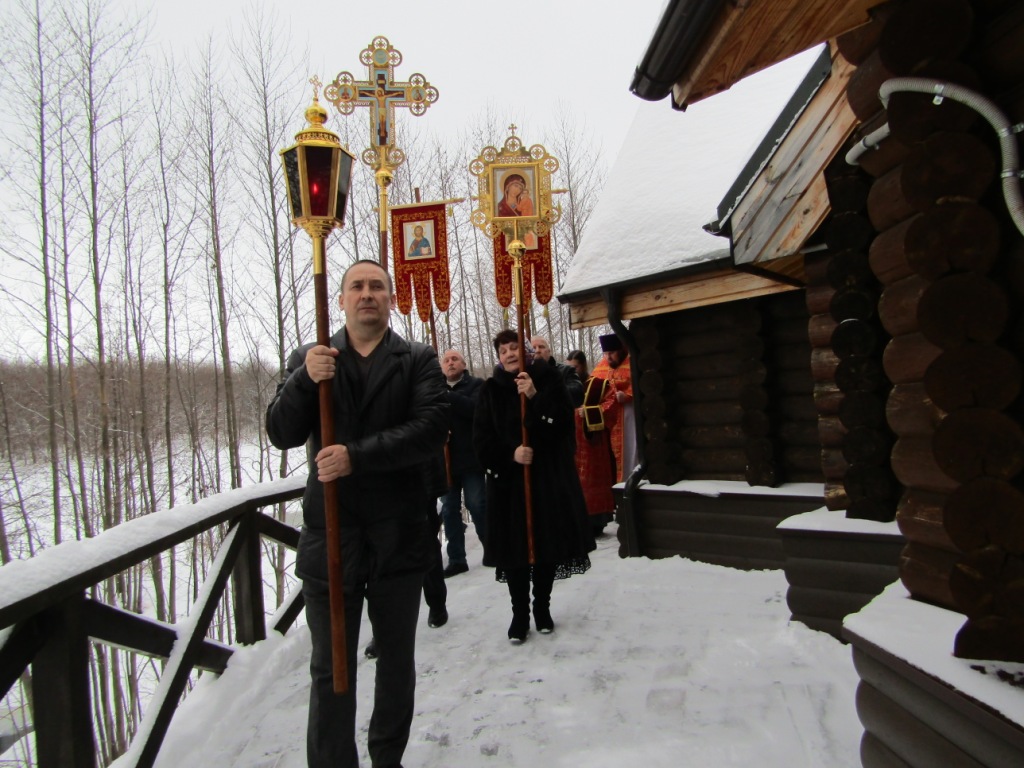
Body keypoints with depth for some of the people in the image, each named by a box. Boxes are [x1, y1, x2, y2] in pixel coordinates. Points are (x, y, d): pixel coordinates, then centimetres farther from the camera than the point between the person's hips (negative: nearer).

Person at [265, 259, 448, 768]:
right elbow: (282, 434, -1)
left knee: (397, 662, 17)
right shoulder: (308, 358, 7)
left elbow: (431, 430, -12)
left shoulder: (418, 361, 2)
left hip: (399, 535, 0)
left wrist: (357, 456, -20)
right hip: (330, 531, 0)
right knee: (330, 669, 8)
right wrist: (305, 379, -18)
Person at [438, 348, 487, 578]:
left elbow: (475, 408, -17)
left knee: (477, 505, 0)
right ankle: (456, 559, 16)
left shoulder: (476, 385, 2)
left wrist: (446, 396, -21)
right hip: (445, 459, 4)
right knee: (449, 510, 7)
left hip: (470, 457, -4)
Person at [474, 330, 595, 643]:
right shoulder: (491, 389, 5)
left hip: (549, 476, 0)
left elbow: (564, 421, -8)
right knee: (514, 546, 1)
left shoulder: (547, 378, 3)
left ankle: (542, 606, 26)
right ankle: (520, 613, 17)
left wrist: (535, 397, -20)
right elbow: (482, 438, 1)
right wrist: (510, 454, -15)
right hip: (508, 479, 0)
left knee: (548, 543, 6)